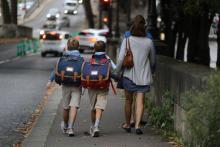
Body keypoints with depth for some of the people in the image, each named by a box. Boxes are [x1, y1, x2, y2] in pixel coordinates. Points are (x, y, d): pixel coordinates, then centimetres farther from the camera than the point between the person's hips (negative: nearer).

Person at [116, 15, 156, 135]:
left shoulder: (127, 40, -7)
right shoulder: (149, 42, -1)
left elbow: (121, 58, -10)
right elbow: (153, 61, 11)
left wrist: (118, 70, 6)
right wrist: (151, 72, 28)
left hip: (129, 75, -1)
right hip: (144, 76, 1)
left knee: (128, 100, 13)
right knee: (140, 101, 1)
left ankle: (127, 124, 25)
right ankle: (137, 125, -12)